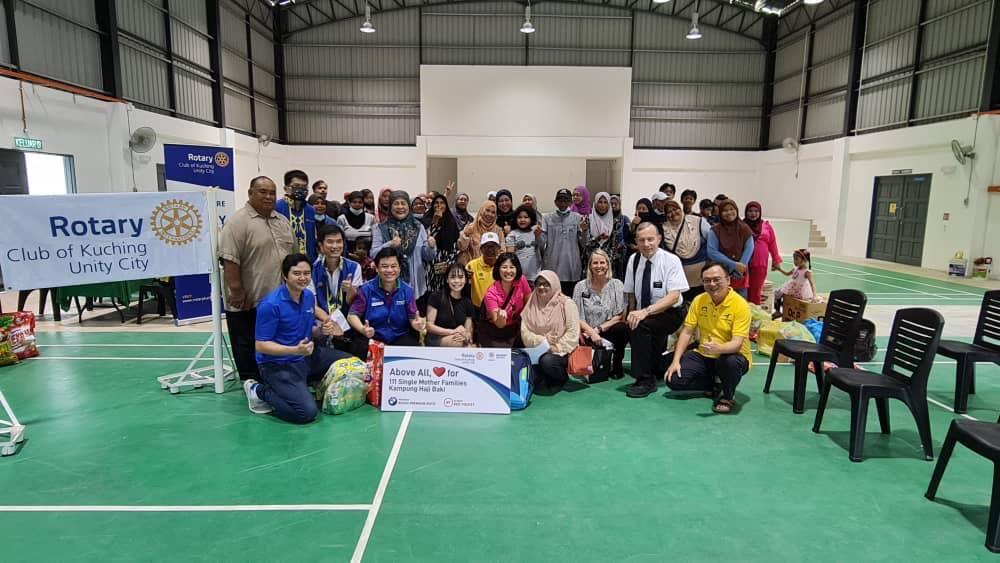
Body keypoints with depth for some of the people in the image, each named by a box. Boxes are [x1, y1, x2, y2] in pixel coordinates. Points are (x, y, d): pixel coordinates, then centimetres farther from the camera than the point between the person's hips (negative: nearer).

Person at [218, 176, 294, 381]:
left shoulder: (283, 221, 11)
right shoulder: (237, 222, -12)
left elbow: (292, 254, 17)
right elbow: (229, 259, -17)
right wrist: (237, 290, -20)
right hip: (248, 301, -6)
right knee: (248, 346, 7)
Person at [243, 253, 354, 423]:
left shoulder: (309, 296, 4)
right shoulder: (271, 304, -20)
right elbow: (260, 345, -18)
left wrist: (322, 330, -7)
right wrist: (295, 350, -30)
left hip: (307, 356, 8)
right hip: (278, 364, -8)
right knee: (307, 412, -22)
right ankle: (259, 390, 0)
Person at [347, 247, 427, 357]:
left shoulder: (407, 290, 3)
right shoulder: (366, 289, -3)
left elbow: (413, 317, 1)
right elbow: (352, 315, -4)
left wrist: (418, 324, -25)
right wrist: (362, 329, -26)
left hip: (400, 337, 1)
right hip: (371, 337, -1)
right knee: (361, 350, -32)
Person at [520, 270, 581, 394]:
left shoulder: (566, 304, -3)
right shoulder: (531, 305, 8)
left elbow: (573, 332, -9)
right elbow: (525, 333, 0)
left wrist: (557, 347, -20)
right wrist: (543, 340, -16)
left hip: (561, 352, -2)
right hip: (537, 351, 3)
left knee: (547, 360, -34)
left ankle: (563, 378, -2)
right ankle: (548, 381, 9)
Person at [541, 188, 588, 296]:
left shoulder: (578, 218, 5)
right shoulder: (548, 218, 6)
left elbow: (584, 244, 1)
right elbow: (542, 245, 1)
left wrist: (584, 231, -16)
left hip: (571, 269, 0)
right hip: (551, 268, 0)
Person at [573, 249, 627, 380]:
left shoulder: (616, 285, 2)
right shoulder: (581, 286, 2)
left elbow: (620, 316, -3)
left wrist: (598, 329, -12)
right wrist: (591, 332, -18)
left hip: (609, 332, 1)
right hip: (588, 334, 0)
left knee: (622, 329, -32)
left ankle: (617, 366, -5)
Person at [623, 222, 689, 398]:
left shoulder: (671, 261, -13)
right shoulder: (634, 260, 0)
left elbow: (673, 296, -22)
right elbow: (631, 293, 9)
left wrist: (645, 312, -34)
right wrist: (632, 315, -5)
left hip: (669, 314, -7)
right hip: (643, 315, 7)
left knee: (641, 326, -30)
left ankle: (645, 380, -20)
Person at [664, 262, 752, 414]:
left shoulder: (740, 305, -18)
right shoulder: (699, 300, -3)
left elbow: (737, 344, -25)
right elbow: (687, 332, -1)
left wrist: (717, 348, -47)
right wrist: (676, 360, -11)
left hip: (731, 356, -4)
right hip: (703, 356, 4)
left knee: (730, 362, -40)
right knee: (673, 379, -15)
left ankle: (727, 395, -6)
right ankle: (715, 385, 10)